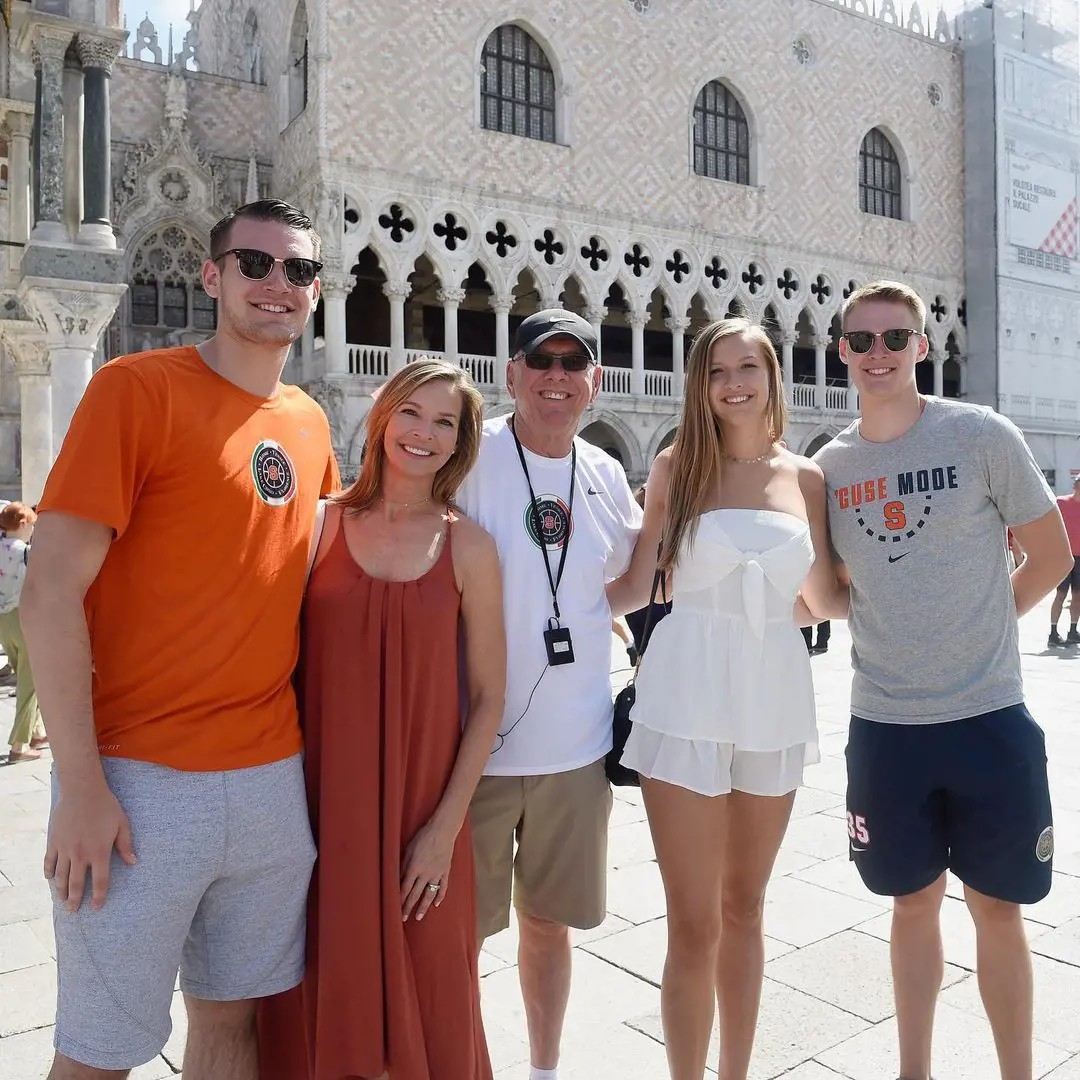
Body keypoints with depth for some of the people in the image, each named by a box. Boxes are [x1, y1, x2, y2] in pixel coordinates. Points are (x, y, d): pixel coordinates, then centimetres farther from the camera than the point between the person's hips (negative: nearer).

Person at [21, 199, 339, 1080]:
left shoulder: (310, 424, 9)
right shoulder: (137, 387, -8)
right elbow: (51, 590, -12)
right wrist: (82, 789, -14)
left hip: (274, 777, 5)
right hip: (142, 781, -5)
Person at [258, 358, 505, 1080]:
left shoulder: (469, 547, -1)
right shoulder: (326, 524, -1)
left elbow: (488, 696, -1)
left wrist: (447, 824, -6)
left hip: (423, 811, 0)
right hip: (322, 799, 1)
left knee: (427, 1009, 12)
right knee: (320, 1004, 14)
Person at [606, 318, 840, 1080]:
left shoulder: (806, 478, 6)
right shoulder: (676, 466, -1)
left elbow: (826, 596, 13)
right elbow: (634, 588, -2)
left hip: (775, 703, 3)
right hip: (688, 702, -3)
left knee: (744, 908, 17)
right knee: (694, 925, 1)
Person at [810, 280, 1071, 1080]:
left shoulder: (982, 435, -7)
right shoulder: (831, 464, 1)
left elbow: (1051, 555, 1)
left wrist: (976, 628, 2)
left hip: (989, 718, -2)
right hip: (883, 725, 3)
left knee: (997, 910, 11)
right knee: (914, 903, 17)